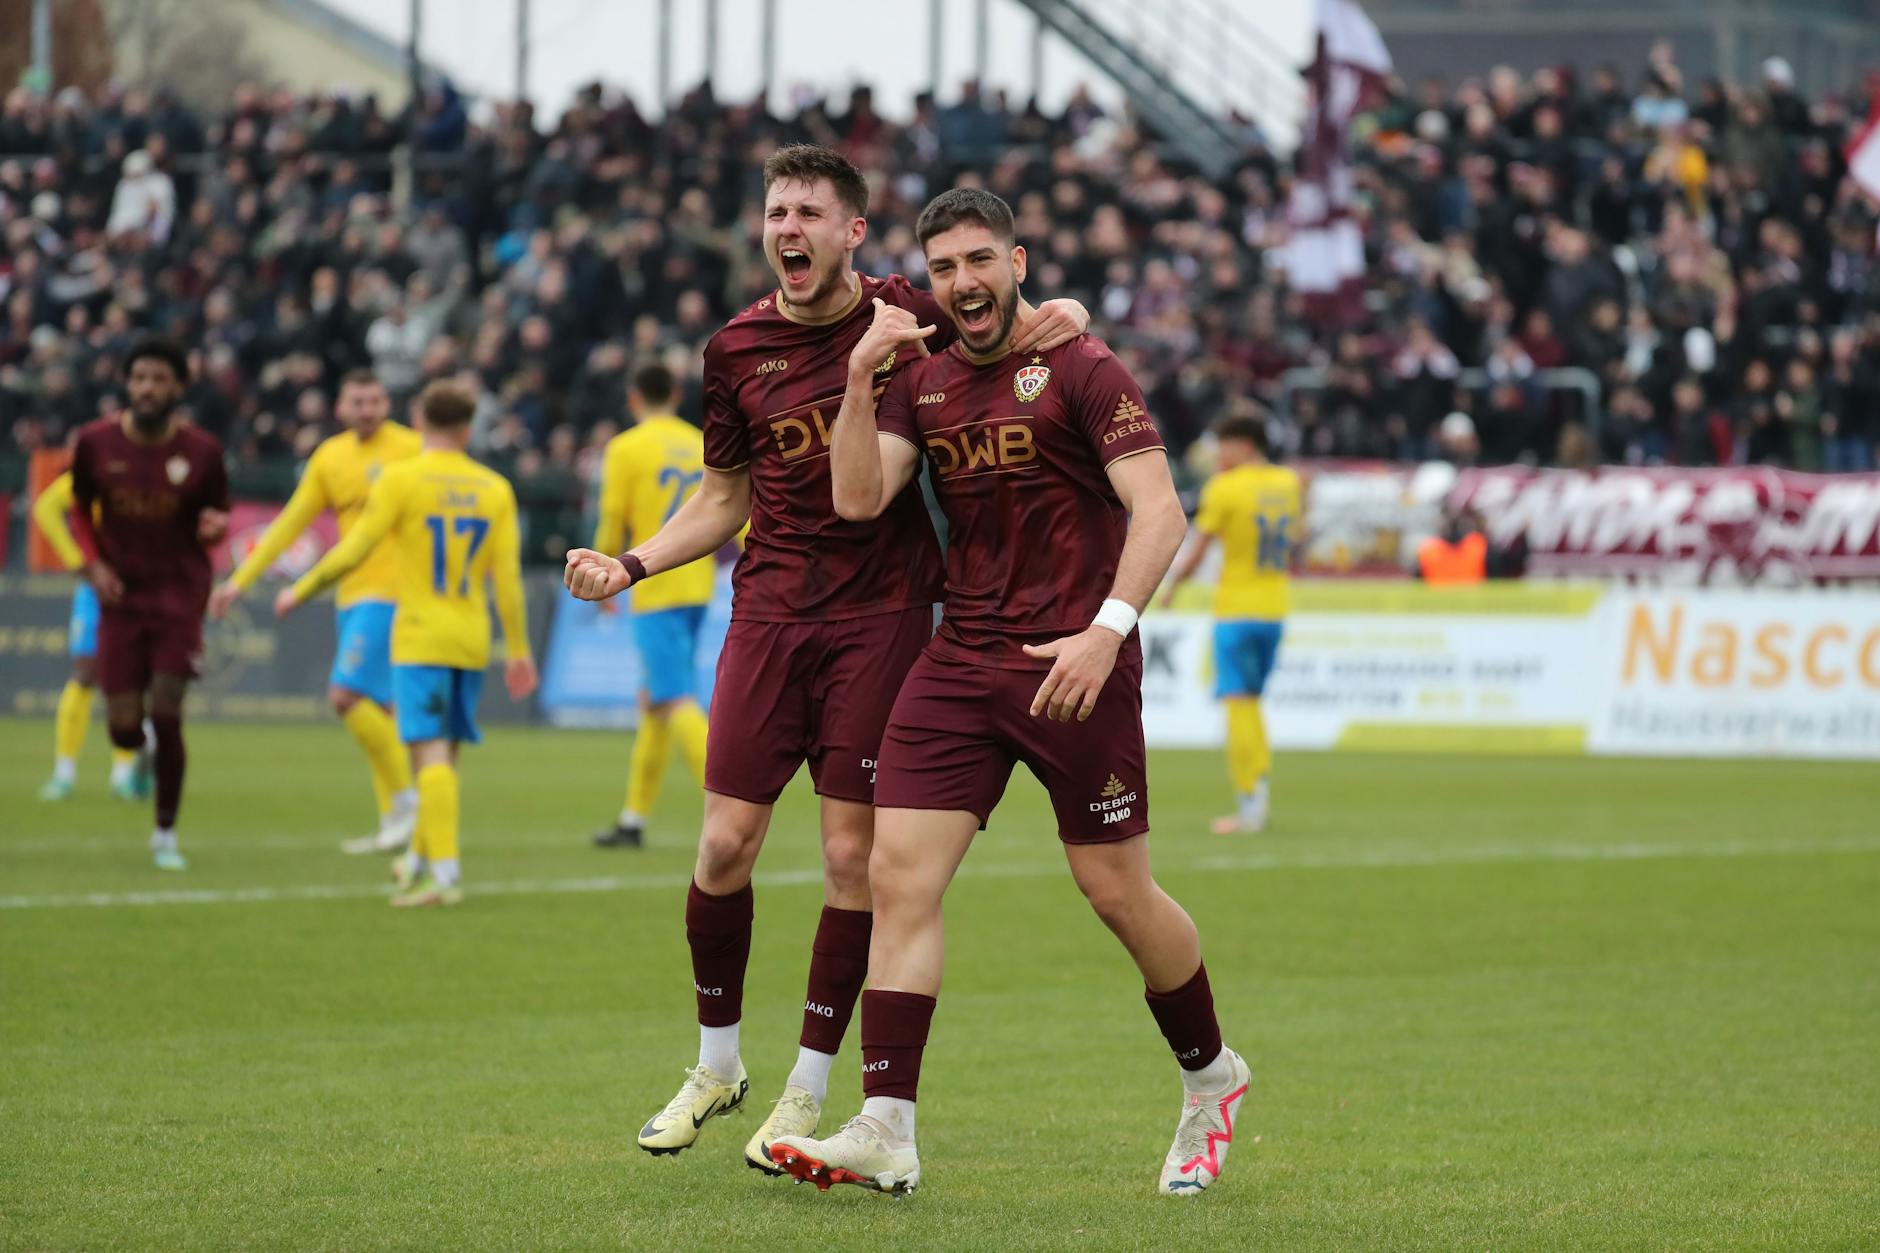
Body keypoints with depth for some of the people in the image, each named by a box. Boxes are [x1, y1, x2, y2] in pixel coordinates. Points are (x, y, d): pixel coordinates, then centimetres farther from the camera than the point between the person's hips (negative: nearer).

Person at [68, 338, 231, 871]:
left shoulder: (201, 451, -6)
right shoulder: (96, 442, -3)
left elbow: (216, 516, 6)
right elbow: (80, 509, 11)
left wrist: (217, 526, -19)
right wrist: (93, 564, -4)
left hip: (179, 592, -1)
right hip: (121, 594, 1)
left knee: (166, 717, -9)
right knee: (125, 728, -3)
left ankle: (166, 832, 9)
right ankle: (140, 750, 38)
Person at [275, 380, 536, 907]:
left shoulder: (401, 479, -6)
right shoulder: (494, 488, 6)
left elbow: (353, 551, -8)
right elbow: (507, 575, 3)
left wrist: (300, 593, 5)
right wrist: (518, 650, 6)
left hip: (420, 637, -5)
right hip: (472, 641, 5)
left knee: (431, 751, -9)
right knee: (444, 751, 15)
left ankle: (444, 873, -18)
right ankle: (420, 859, 25)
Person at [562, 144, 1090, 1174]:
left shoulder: (911, 318, -2)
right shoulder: (738, 349, 7)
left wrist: (1060, 319, -11)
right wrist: (632, 564, 3)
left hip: (882, 615, -2)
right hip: (771, 608, 2)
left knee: (853, 854, -3)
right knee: (726, 844, -4)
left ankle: (809, 1089, 9)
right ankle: (717, 1064, 16)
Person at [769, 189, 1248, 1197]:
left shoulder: (1079, 369, -6)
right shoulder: (921, 383, 11)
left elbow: (1159, 511, -13)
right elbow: (857, 498, 0)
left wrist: (1105, 631, -23)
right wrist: (860, 378, -10)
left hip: (1072, 667, -5)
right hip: (959, 661, 5)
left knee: (1117, 892, 1)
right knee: (898, 875, -8)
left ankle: (1212, 1078, 26)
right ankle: (885, 1134, -10)